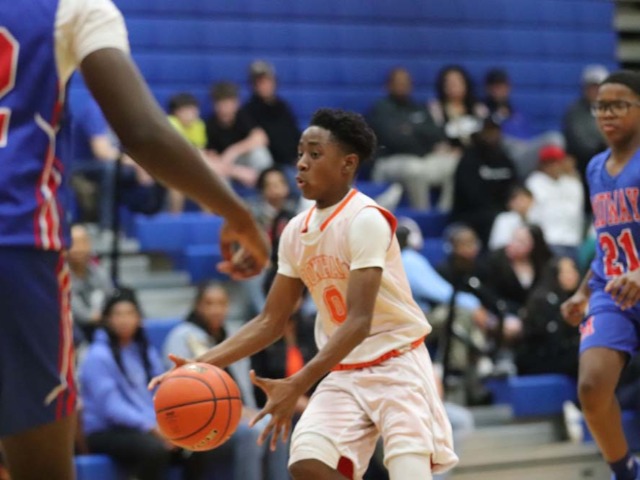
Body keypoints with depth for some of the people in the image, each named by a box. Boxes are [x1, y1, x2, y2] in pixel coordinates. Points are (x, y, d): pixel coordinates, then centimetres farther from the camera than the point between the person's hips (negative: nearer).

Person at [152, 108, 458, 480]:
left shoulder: (366, 220, -19)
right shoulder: (296, 232, 3)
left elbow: (359, 322, -27)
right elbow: (271, 322, 9)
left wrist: (297, 386, -36)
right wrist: (201, 365, -4)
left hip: (397, 363, -6)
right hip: (345, 371, 6)